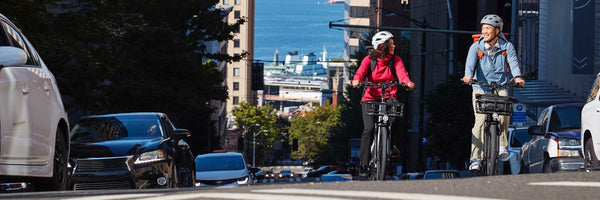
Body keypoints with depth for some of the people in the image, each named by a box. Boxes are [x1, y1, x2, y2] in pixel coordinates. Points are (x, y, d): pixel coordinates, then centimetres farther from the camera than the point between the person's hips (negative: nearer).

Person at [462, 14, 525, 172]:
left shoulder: (506, 46, 3)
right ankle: (476, 159, -11)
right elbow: (470, 62, -17)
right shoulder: (476, 47, 1)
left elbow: (513, 62, -13)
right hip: (480, 89, 0)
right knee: (480, 121, -14)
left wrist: (517, 77, -34)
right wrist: (468, 76, -39)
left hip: (500, 88, 0)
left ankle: (502, 146, -14)